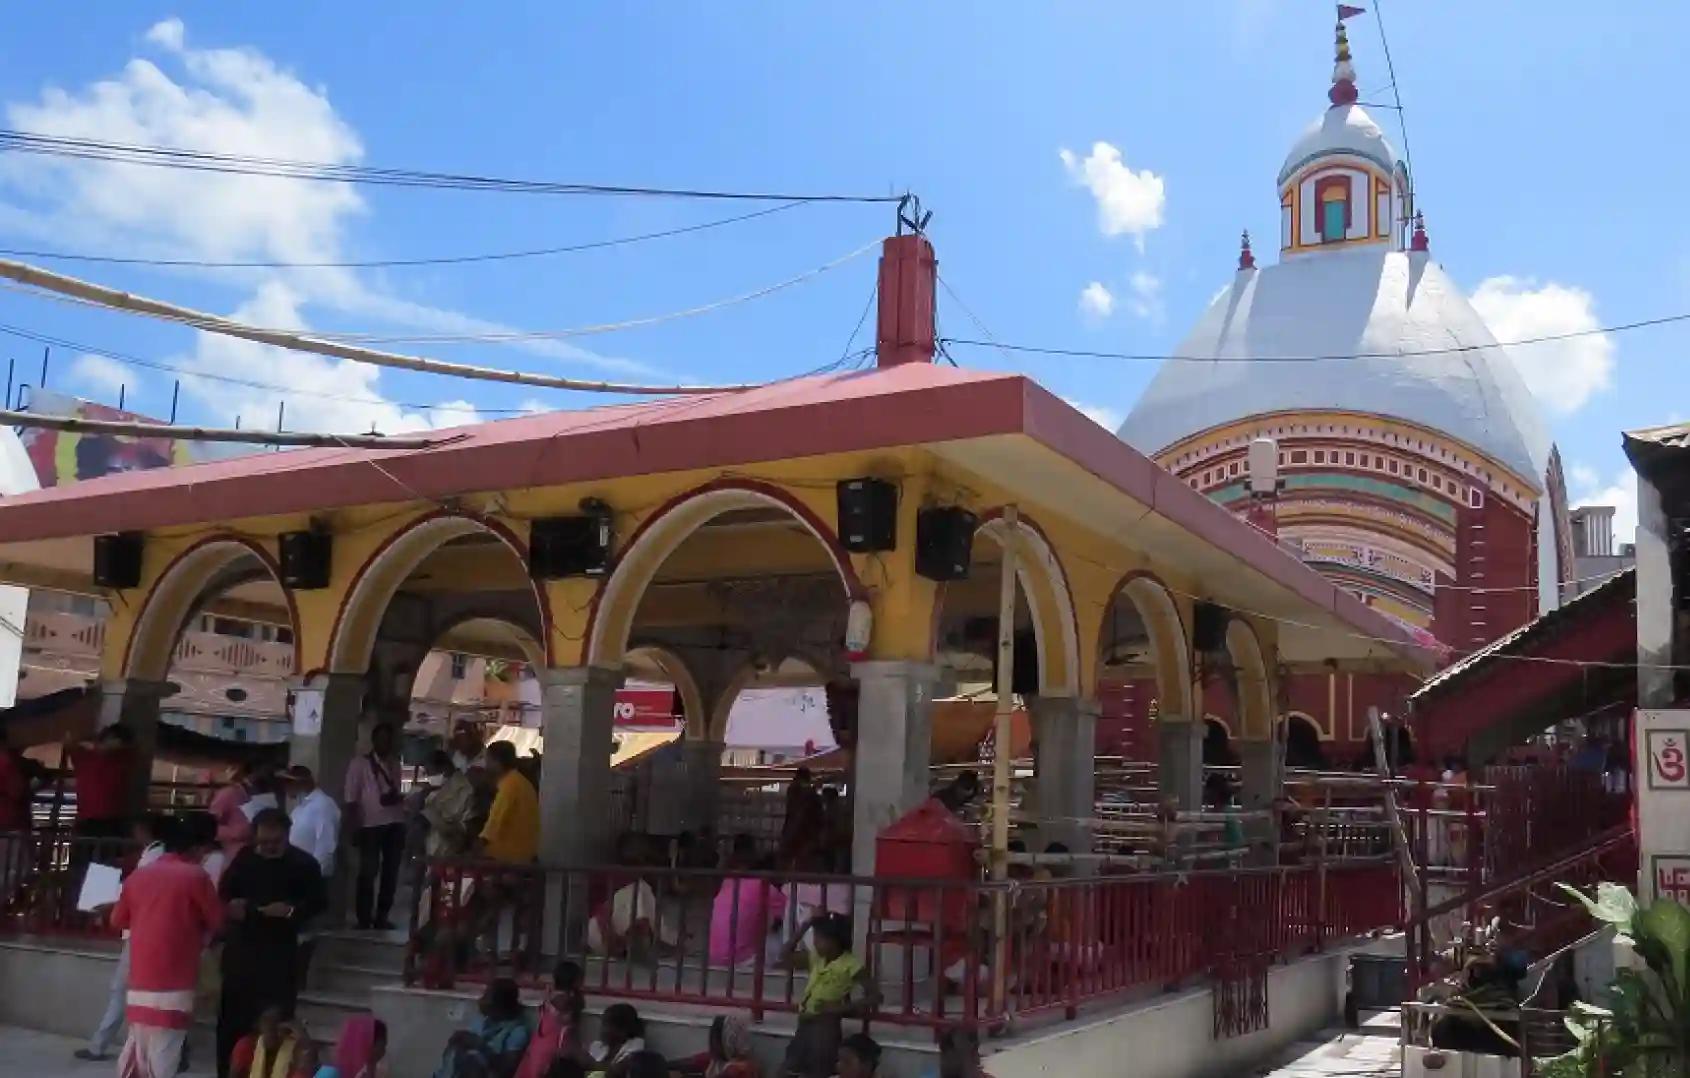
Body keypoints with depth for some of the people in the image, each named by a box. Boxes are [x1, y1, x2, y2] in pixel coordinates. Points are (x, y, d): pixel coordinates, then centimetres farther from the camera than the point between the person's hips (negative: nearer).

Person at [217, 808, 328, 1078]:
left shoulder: (304, 863, -3)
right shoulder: (243, 858, 2)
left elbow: (320, 902, 0)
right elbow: (223, 895, 9)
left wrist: (292, 910, -18)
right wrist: (231, 906, -13)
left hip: (280, 952, -2)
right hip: (241, 949, 2)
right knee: (232, 1019, 7)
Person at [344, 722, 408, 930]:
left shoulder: (394, 764, 13)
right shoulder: (360, 764, -2)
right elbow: (351, 799, -4)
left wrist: (397, 797, 5)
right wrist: (355, 827, -10)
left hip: (395, 824, 5)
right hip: (371, 825, -5)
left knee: (391, 872, 8)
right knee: (368, 873, -1)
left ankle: (381, 917, 17)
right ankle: (364, 919, 7)